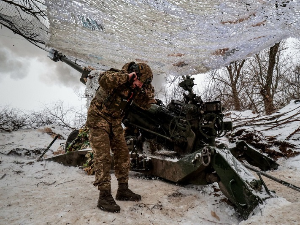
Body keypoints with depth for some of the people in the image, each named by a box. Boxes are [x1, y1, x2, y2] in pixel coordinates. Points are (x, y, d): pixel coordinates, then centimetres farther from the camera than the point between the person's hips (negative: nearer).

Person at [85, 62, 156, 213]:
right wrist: (127, 76, -38)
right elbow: (104, 79, -45)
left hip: (115, 123, 8)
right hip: (98, 120, -8)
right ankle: (104, 197, -6)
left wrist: (148, 89, -10)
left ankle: (123, 190, 20)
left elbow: (145, 105, 5)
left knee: (123, 155, 8)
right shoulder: (117, 77, -22)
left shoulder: (133, 88, 2)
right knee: (103, 158, -12)